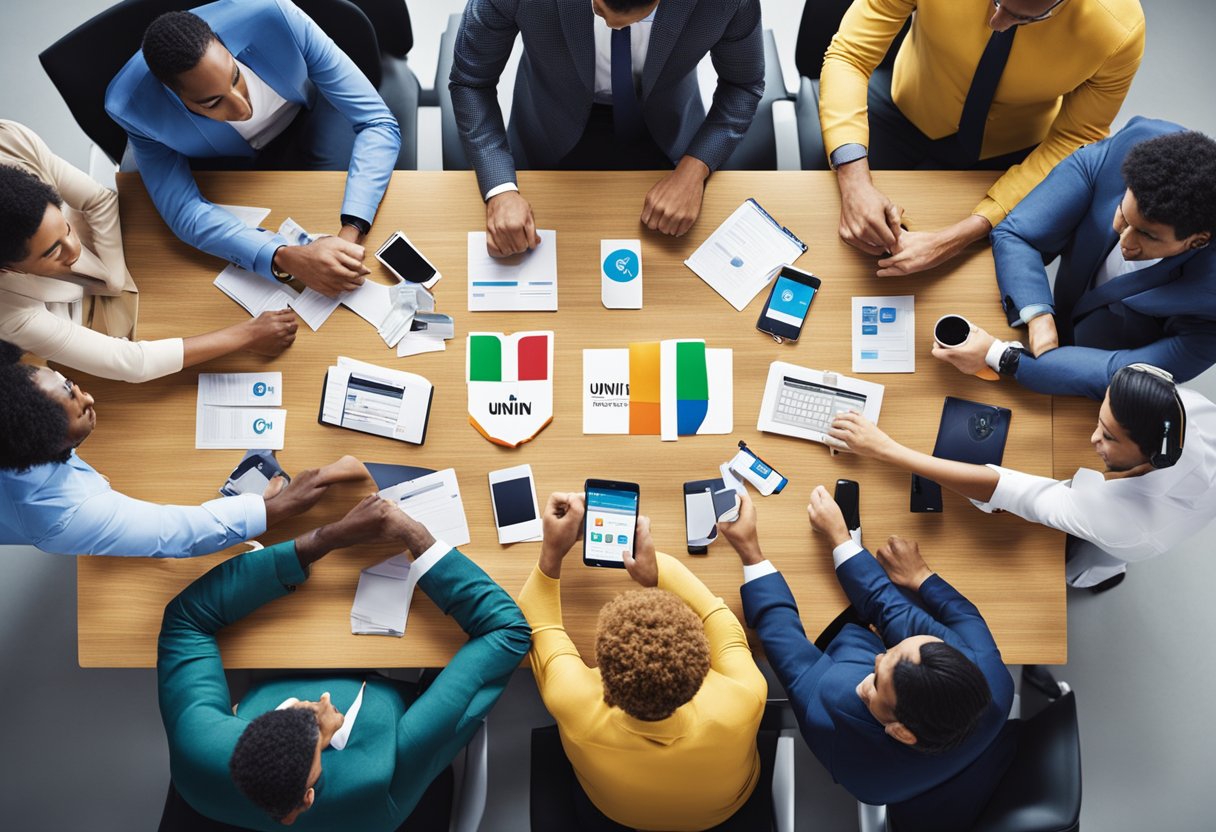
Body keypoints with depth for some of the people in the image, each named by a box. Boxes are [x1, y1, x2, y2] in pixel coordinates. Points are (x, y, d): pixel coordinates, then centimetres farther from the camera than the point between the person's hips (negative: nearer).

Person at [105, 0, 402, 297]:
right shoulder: (134, 107, -33)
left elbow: (378, 123, -34)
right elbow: (185, 211, -30)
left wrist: (350, 232, -48)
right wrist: (285, 259, -49)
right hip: (225, 162, 0)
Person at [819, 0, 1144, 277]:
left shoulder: (1119, 29, -32)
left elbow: (1075, 143, -22)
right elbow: (849, 56, -30)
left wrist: (963, 235, -36)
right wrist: (854, 182, -47)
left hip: (1008, 151, 0)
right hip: (903, 109, 0)